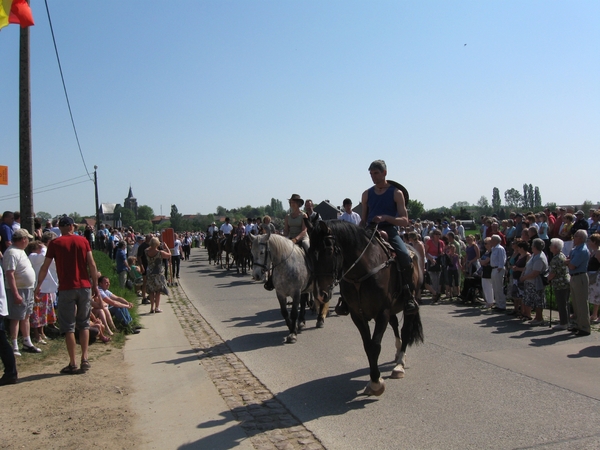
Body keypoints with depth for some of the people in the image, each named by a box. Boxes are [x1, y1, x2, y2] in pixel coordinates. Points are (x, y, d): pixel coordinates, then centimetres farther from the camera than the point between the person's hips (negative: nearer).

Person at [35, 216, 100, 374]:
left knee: (68, 327, 4)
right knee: (84, 324, 13)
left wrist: (39, 285, 15)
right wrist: (95, 284, 7)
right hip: (85, 287, 2)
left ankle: (73, 364, 5)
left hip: (66, 289, -2)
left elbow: (45, 267, 2)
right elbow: (92, 264, 0)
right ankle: (84, 359, 9)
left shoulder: (55, 243, 0)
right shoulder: (83, 241, 4)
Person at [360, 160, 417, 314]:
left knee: (405, 257, -30)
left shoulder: (396, 193, 2)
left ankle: (408, 296, -17)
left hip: (389, 231, -4)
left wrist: (385, 217, -19)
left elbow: (405, 221, -4)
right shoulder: (367, 194, 14)